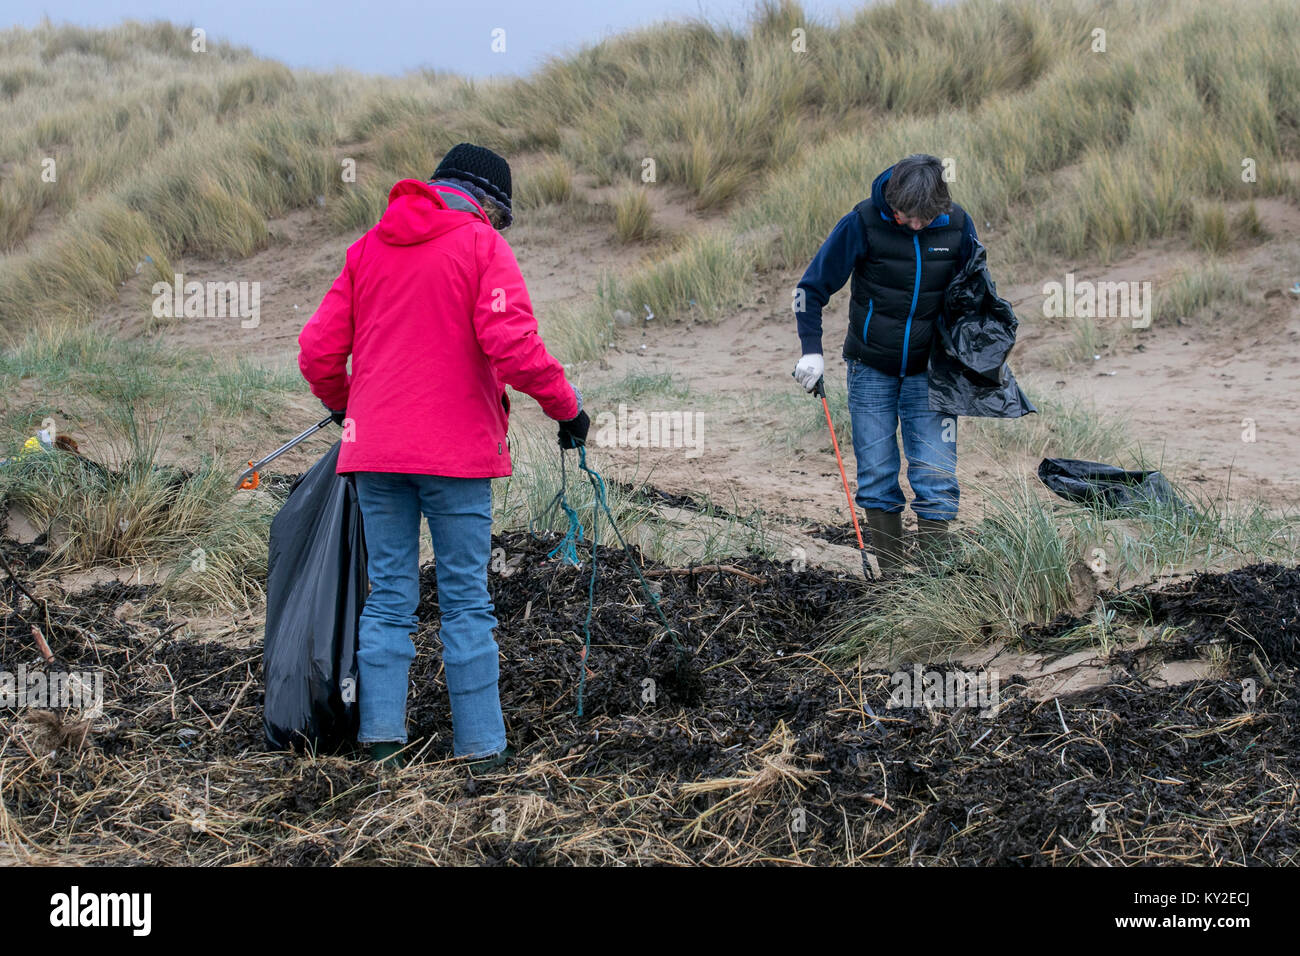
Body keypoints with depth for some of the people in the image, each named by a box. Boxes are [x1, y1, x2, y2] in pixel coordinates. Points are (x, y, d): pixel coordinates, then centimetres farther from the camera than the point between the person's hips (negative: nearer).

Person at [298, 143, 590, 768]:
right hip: (456, 451, -4)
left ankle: (381, 732, 9)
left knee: (388, 596, 11)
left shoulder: (367, 248, 12)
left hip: (374, 448, 4)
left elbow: (318, 351, 9)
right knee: (466, 600, 2)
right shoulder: (482, 246, -4)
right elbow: (512, 345, -17)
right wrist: (566, 406, -5)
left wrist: (342, 406, 28)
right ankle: (481, 742, 5)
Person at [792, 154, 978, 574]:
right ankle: (891, 575, 11)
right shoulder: (863, 222, -15)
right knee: (876, 475, 2)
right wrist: (811, 348, -13)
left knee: (937, 477, -6)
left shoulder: (957, 224, -8)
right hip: (871, 369, -1)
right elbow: (812, 287, -6)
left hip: (928, 370, 1)